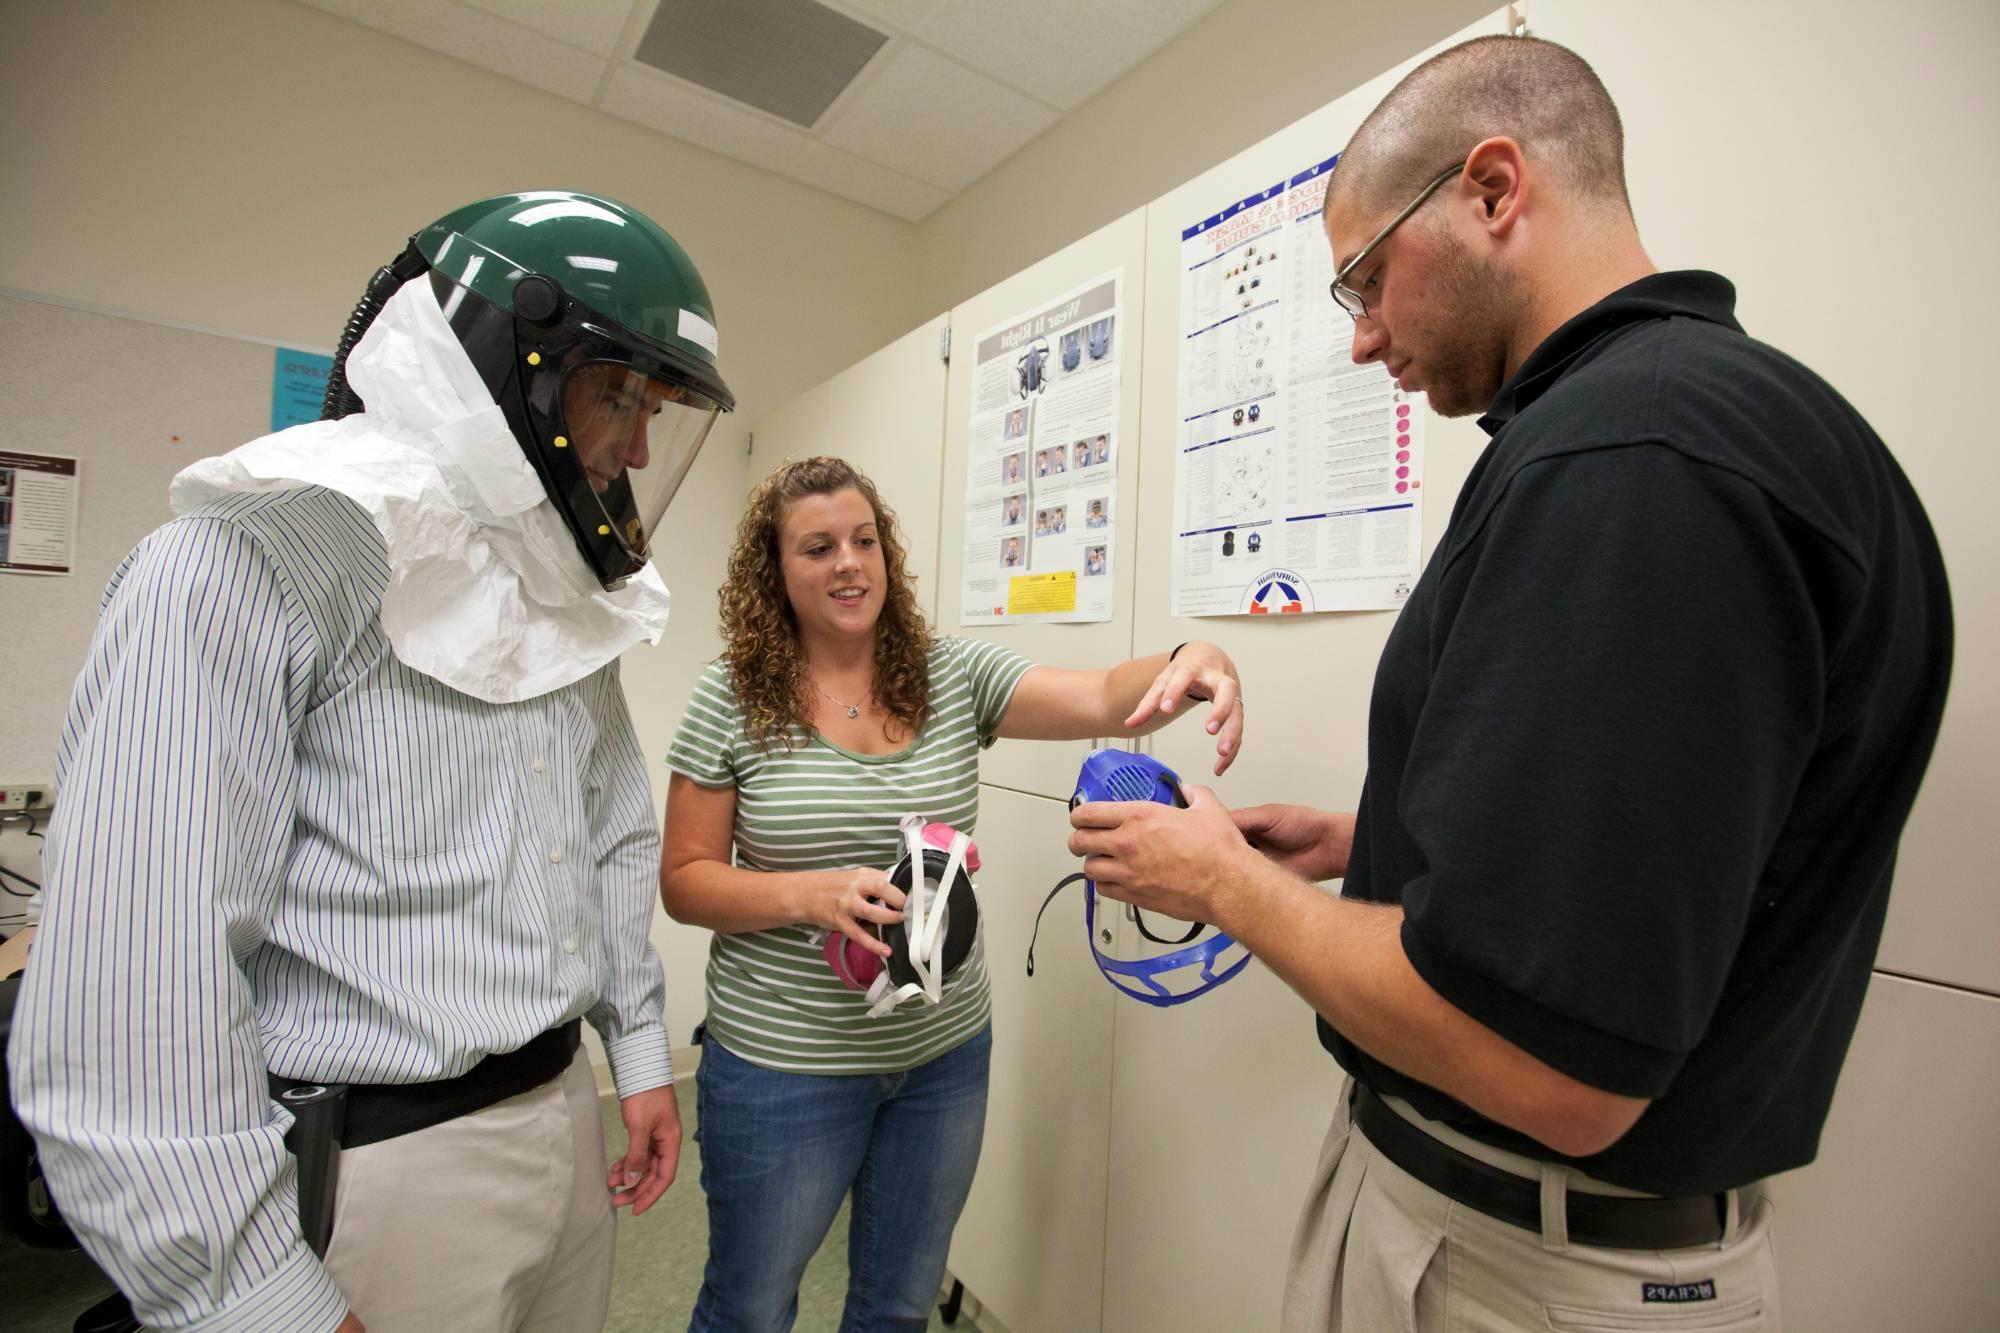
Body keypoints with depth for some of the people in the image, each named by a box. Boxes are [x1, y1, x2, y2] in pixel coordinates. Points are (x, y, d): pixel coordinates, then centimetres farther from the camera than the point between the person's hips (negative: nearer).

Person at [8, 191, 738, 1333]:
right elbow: (131, 968, -20)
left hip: (565, 1111, 7)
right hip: (373, 1167, -6)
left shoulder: (568, 588, 6)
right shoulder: (257, 560, -16)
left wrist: (640, 1048, 13)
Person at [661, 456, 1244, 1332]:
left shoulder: (955, 675, -4)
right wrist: (813, 895, -24)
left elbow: (1104, 700, -16)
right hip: (783, 1064, -2)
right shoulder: (730, 699, -10)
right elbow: (684, 880, -7)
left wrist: (1194, 663, -36)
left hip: (946, 1055, 3)